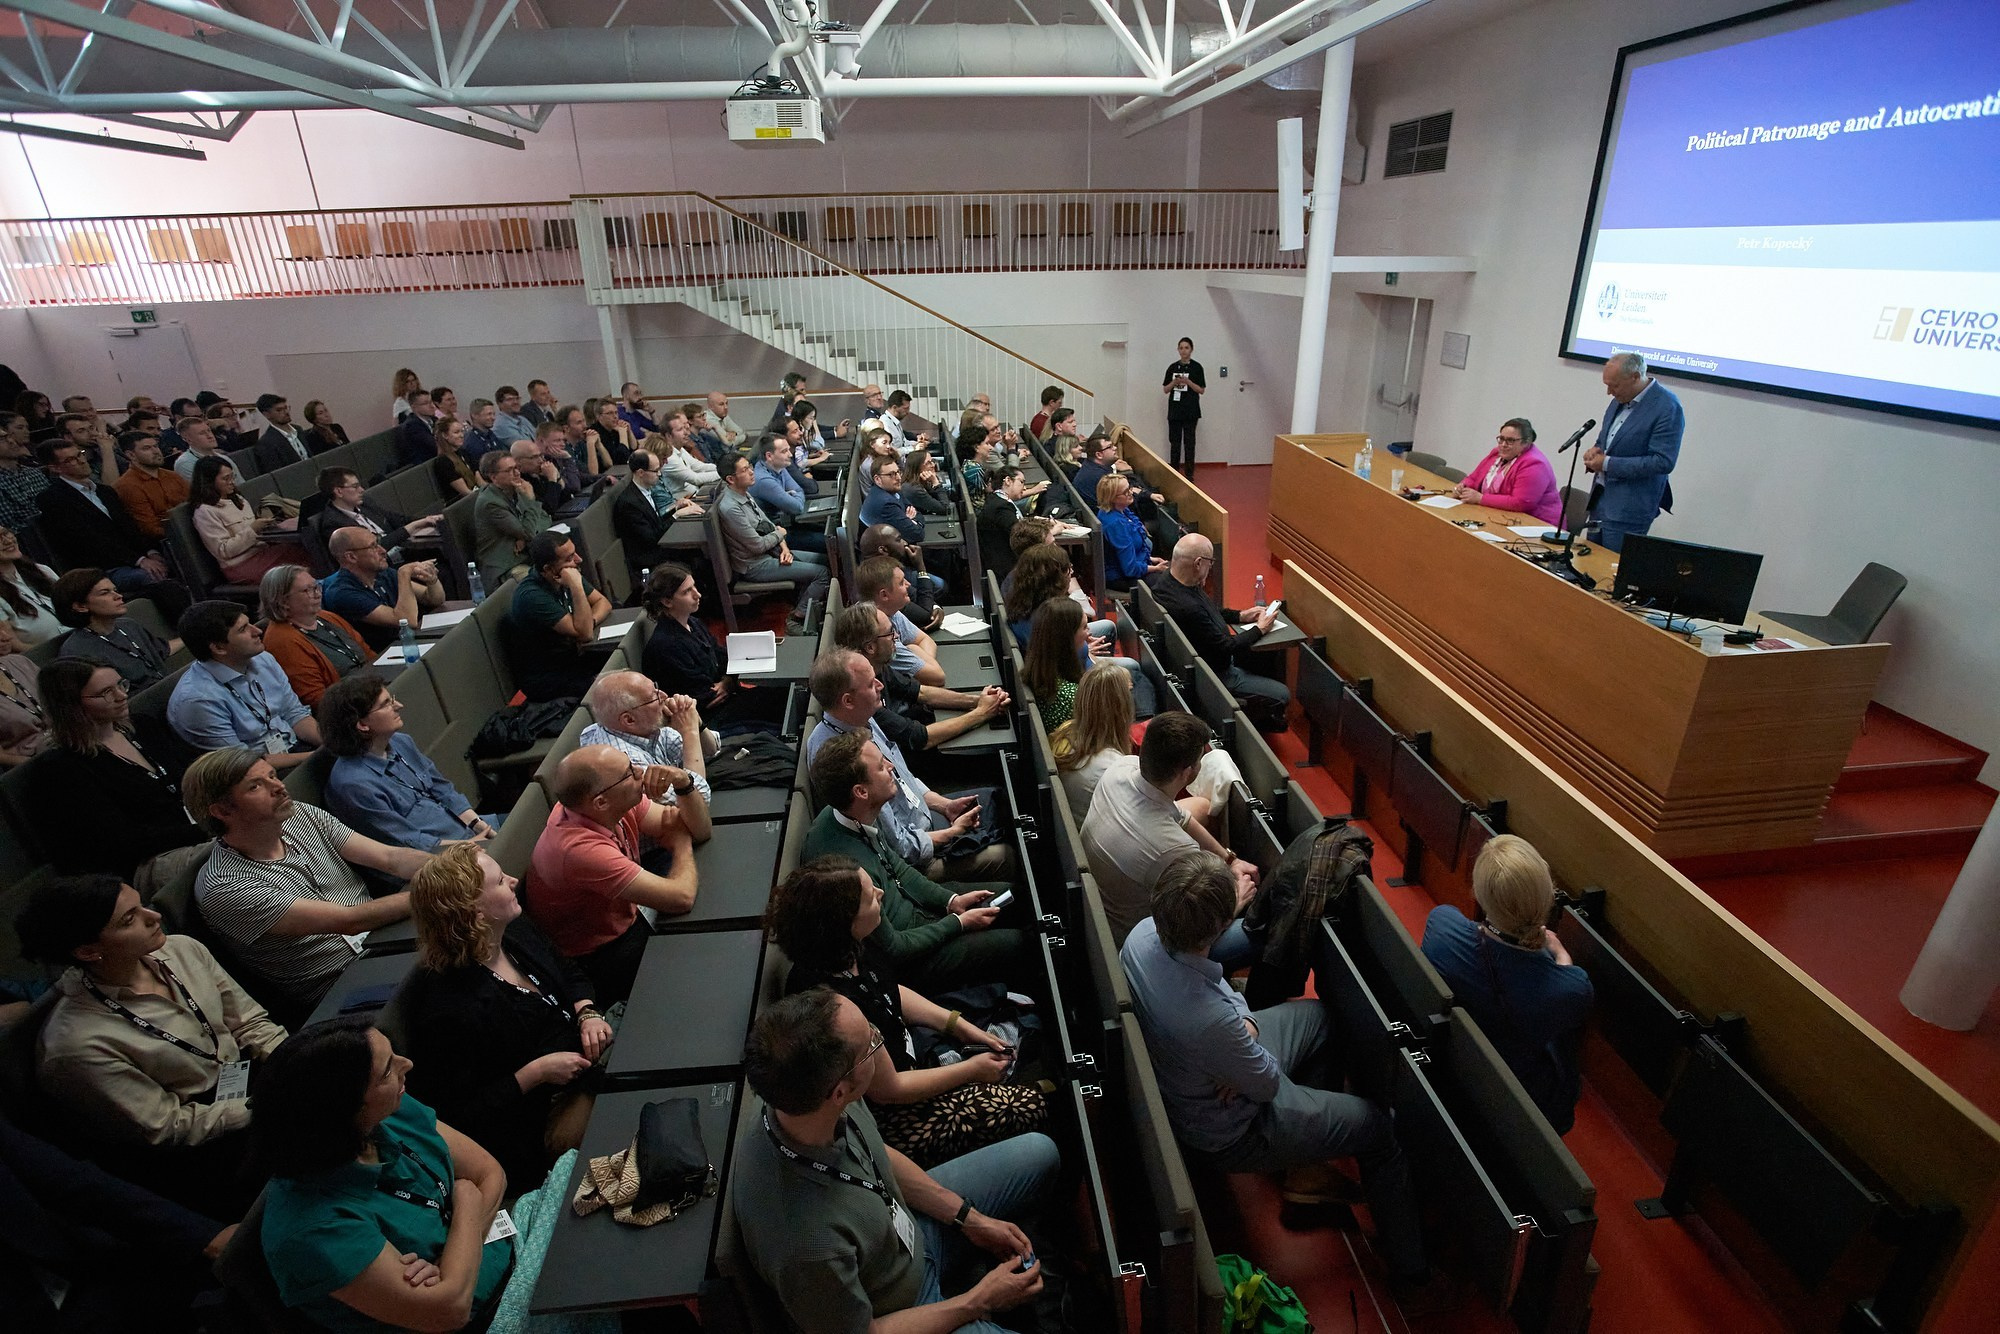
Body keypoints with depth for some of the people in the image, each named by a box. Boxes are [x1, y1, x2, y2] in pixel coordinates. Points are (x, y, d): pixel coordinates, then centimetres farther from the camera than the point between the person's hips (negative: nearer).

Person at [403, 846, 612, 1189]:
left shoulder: (518, 931, -3)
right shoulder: (446, 1009, -27)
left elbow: (570, 974, 15)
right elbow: (457, 1115, -19)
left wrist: (588, 1013, -4)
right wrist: (535, 1072, -23)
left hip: (586, 1055, 8)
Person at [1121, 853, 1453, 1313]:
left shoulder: (1142, 934, -23)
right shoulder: (1208, 1019, -45)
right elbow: (1268, 1084, -22)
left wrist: (1244, 1023, -18)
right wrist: (1248, 1025, -6)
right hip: (1228, 1135, -7)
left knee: (1316, 1015, 23)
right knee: (1380, 1128, 10)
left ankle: (1306, 1172, 35)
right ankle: (1411, 1278, 33)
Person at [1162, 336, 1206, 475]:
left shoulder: (1196, 367, -1)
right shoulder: (1173, 367, 8)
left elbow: (1201, 390, -3)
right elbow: (1165, 389, 9)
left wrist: (1187, 381, -16)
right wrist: (1174, 382, -10)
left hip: (1190, 411, -3)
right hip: (1175, 410, 3)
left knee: (1189, 442, -1)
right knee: (1174, 442, 6)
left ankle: (1189, 474, 3)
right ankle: (1174, 472, 14)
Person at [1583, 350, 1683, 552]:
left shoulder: (1667, 407, -15)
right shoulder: (1620, 399, 9)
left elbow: (1663, 462, -20)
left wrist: (1608, 463, -20)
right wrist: (1596, 450, 0)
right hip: (1600, 501, 8)